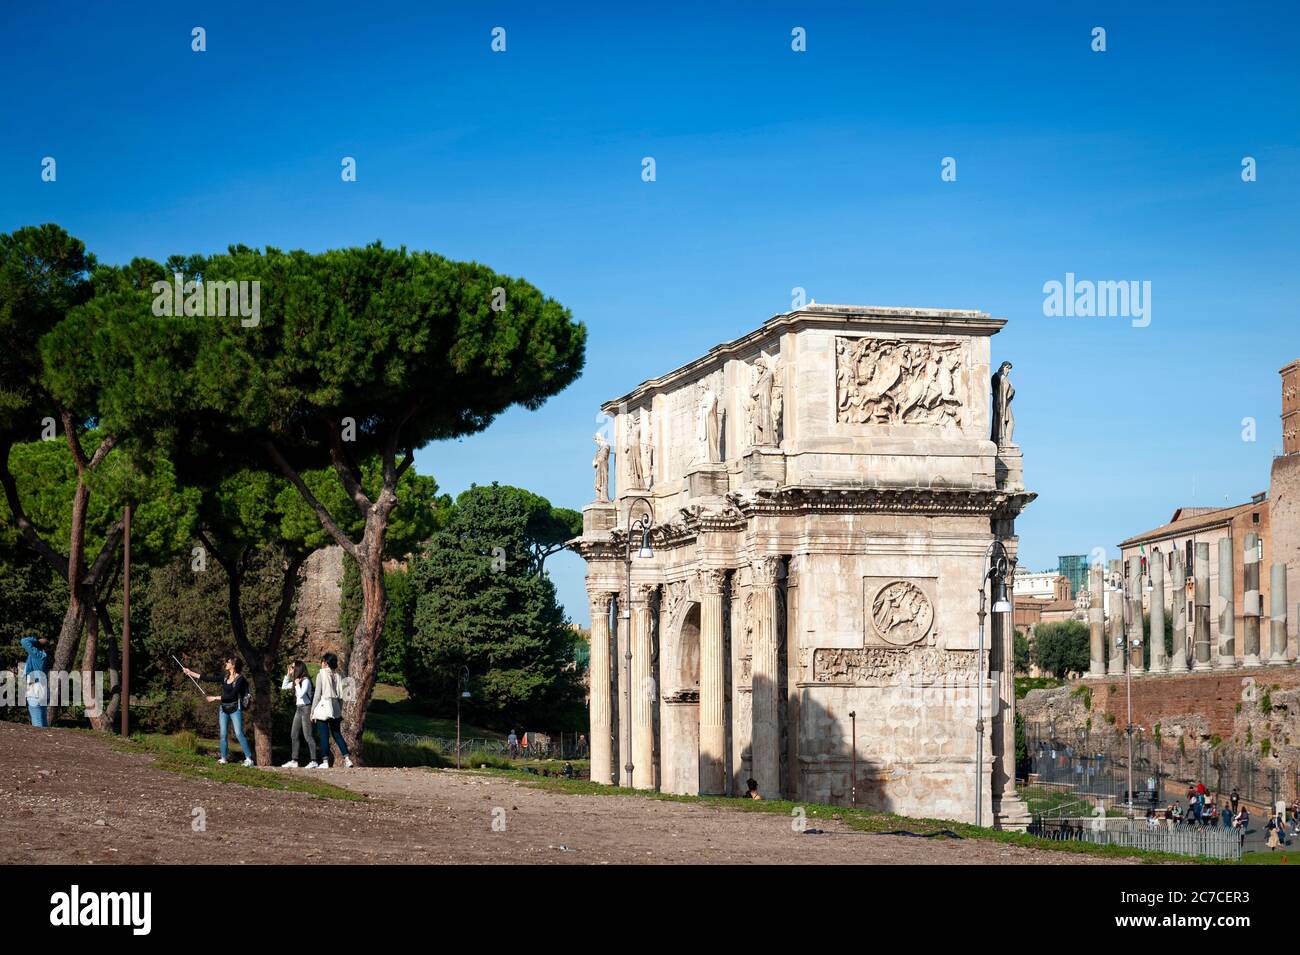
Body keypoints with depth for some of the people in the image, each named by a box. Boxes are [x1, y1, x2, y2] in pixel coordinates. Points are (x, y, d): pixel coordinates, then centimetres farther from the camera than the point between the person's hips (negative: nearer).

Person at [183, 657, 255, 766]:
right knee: (223, 734, 5)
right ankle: (223, 758, 12)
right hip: (224, 709, 7)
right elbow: (208, 678, 11)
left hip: (235, 709, -7)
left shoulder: (240, 679, -12)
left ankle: (249, 758, -11)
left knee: (239, 733, -12)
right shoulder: (224, 677, 8)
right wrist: (190, 673, 11)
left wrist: (216, 698, -14)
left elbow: (232, 696, -17)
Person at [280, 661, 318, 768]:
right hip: (299, 709, 9)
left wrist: (297, 684, -11)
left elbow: (301, 694, -24)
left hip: (306, 708, -9)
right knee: (294, 735, 9)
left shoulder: (305, 680, -14)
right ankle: (294, 761, 13)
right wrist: (288, 675, 13)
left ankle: (314, 761, -7)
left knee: (307, 735, -9)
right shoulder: (296, 680, 13)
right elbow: (284, 687, 22)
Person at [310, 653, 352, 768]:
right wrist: (340, 710, 16)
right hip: (335, 707, 5)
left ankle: (325, 762, -1)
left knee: (324, 736, -1)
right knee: (337, 734, 11)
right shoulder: (337, 676, 8)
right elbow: (341, 696, 8)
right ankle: (347, 759, 3)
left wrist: (312, 711, -3)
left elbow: (317, 695, -9)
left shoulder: (321, 674, -7)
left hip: (323, 707, -5)